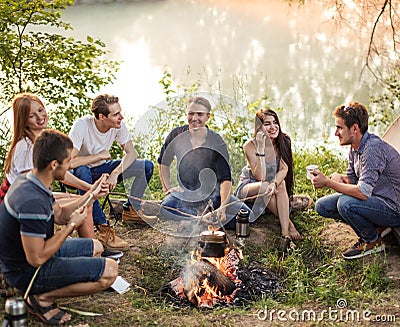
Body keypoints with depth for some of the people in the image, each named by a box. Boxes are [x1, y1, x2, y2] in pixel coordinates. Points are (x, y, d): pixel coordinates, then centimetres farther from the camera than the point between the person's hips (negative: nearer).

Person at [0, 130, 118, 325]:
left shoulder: (29, 182, 0)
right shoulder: (33, 201, -32)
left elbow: (59, 215, 15)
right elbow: (37, 258, -28)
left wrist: (91, 195, 6)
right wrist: (72, 225, -19)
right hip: (28, 273, -10)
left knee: (95, 248, 25)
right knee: (110, 271, -14)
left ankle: (42, 294, 12)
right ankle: (43, 298, -5)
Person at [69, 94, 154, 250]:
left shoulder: (118, 125, -15)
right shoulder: (82, 126, -30)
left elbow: (131, 153, -10)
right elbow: (69, 162, -36)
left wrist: (115, 173, -27)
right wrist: (100, 156, -26)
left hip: (102, 168, 5)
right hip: (82, 171, -5)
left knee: (147, 166, -10)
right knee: (82, 172, -42)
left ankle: (131, 209, 5)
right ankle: (103, 229, -40)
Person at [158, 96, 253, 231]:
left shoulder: (217, 143, -15)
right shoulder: (177, 135, -7)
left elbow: (225, 179, -23)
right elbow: (163, 162, 11)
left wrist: (222, 207, -37)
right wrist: (167, 187, 0)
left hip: (212, 192, 0)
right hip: (185, 191, 0)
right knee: (164, 208, -33)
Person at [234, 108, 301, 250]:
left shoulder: (284, 141, -10)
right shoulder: (250, 145, -21)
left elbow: (284, 169, -19)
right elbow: (260, 176, -29)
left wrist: (275, 183, -40)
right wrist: (260, 149, -37)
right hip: (248, 186, -3)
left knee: (280, 184, -32)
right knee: (266, 187, -36)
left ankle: (285, 232, -37)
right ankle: (289, 224, -24)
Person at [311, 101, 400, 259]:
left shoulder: (374, 148, -27)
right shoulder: (355, 148, 3)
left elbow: (363, 192, -33)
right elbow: (351, 179, 12)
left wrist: (327, 182, -25)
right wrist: (338, 177, -13)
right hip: (374, 200, 9)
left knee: (346, 203, -33)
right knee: (322, 206, 2)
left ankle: (373, 241, -6)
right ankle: (374, 226, 7)